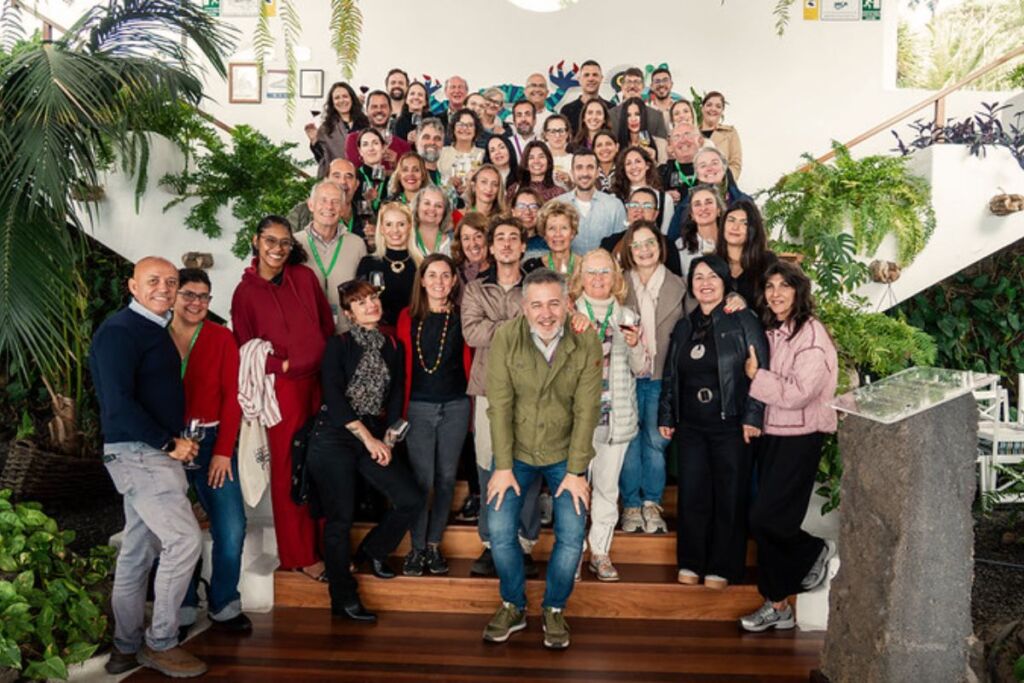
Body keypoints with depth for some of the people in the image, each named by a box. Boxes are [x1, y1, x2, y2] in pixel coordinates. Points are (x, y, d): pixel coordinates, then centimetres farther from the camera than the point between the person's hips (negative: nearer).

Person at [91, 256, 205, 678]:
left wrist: (173, 443, 8)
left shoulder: (154, 330, 15)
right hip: (138, 453, -9)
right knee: (184, 540, -10)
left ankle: (127, 649, 24)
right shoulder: (120, 331, -13)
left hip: (151, 453, 9)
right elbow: (118, 402, -21)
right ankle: (160, 644, 4)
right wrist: (169, 444, -17)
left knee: (138, 552, 14)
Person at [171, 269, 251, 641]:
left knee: (231, 528, -3)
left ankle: (225, 606, 16)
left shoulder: (221, 338, 1)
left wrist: (223, 451, -8)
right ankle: (182, 610, 21)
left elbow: (231, 398, -1)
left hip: (213, 441, 0)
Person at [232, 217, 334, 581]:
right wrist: (283, 364, -10)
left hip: (319, 382, 3)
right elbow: (245, 349, 0)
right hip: (283, 387, -3)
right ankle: (300, 555, 17)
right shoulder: (246, 292, -1)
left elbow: (327, 323, 10)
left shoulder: (305, 277, 7)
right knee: (288, 469, 5)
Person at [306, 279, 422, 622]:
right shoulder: (338, 345, -2)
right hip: (334, 437, -4)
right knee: (340, 517, -4)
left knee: (410, 500, -6)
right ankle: (343, 600, 10)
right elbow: (334, 398, -10)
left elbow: (396, 398, 10)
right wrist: (368, 439, -11)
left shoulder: (393, 347, 10)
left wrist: (387, 439, -2)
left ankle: (372, 550, 22)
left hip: (375, 437, 4)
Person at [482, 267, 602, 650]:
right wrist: (503, 467, -13)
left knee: (572, 536, -8)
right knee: (499, 530, -10)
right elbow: (499, 405, -13)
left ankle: (554, 610, 19)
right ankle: (513, 606, 17)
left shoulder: (587, 344, -13)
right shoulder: (505, 338, -14)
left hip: (564, 454, 0)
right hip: (516, 452, 0)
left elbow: (586, 411, -11)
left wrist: (576, 472, -12)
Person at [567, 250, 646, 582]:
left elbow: (641, 369, 9)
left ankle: (601, 551, 23)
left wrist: (635, 345, -11)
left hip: (617, 417, 3)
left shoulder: (629, 317, 7)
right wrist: (575, 323, -29)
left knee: (607, 486, 11)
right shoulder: (570, 316, -1)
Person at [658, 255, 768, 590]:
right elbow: (670, 375, 18)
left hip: (730, 424, -4)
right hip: (691, 426, 4)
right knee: (692, 495, 6)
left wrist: (752, 416, -13)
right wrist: (665, 416, 15)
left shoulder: (743, 321, -4)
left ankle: (722, 566, 17)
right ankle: (690, 561, 21)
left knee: (729, 496, 3)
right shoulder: (683, 327, 13)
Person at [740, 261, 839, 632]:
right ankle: (777, 605, 20)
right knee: (769, 521, 9)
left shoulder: (812, 335, -14)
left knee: (764, 519, -10)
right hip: (771, 434, 8)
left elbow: (797, 393, -21)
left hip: (799, 438, -8)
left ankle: (815, 551, 20)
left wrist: (756, 374, -12)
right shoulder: (773, 332, 10)